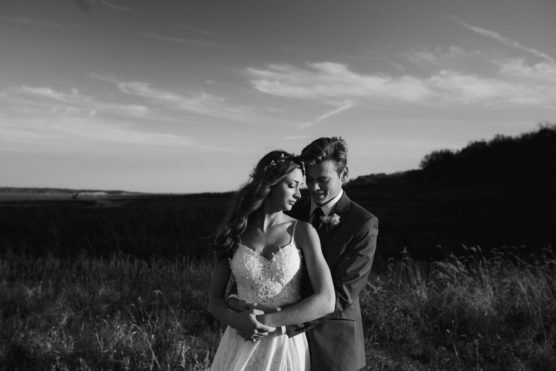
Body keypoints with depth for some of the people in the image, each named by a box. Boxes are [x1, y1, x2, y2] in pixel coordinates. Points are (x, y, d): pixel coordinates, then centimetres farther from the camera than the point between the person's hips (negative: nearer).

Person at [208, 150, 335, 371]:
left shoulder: (303, 231, -7)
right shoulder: (234, 231, -2)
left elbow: (326, 301, -15)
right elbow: (215, 300, 2)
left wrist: (268, 321, -17)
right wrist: (237, 320, -18)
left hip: (287, 347, -1)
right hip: (241, 346, 1)